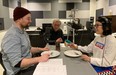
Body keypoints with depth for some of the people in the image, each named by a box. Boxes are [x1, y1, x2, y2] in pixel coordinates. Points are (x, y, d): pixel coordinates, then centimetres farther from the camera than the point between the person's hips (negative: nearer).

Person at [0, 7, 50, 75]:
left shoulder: (23, 32, 8)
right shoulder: (12, 36, -23)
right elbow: (17, 62, -27)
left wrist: (41, 49, 7)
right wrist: (39, 59, -28)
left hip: (28, 66, 9)